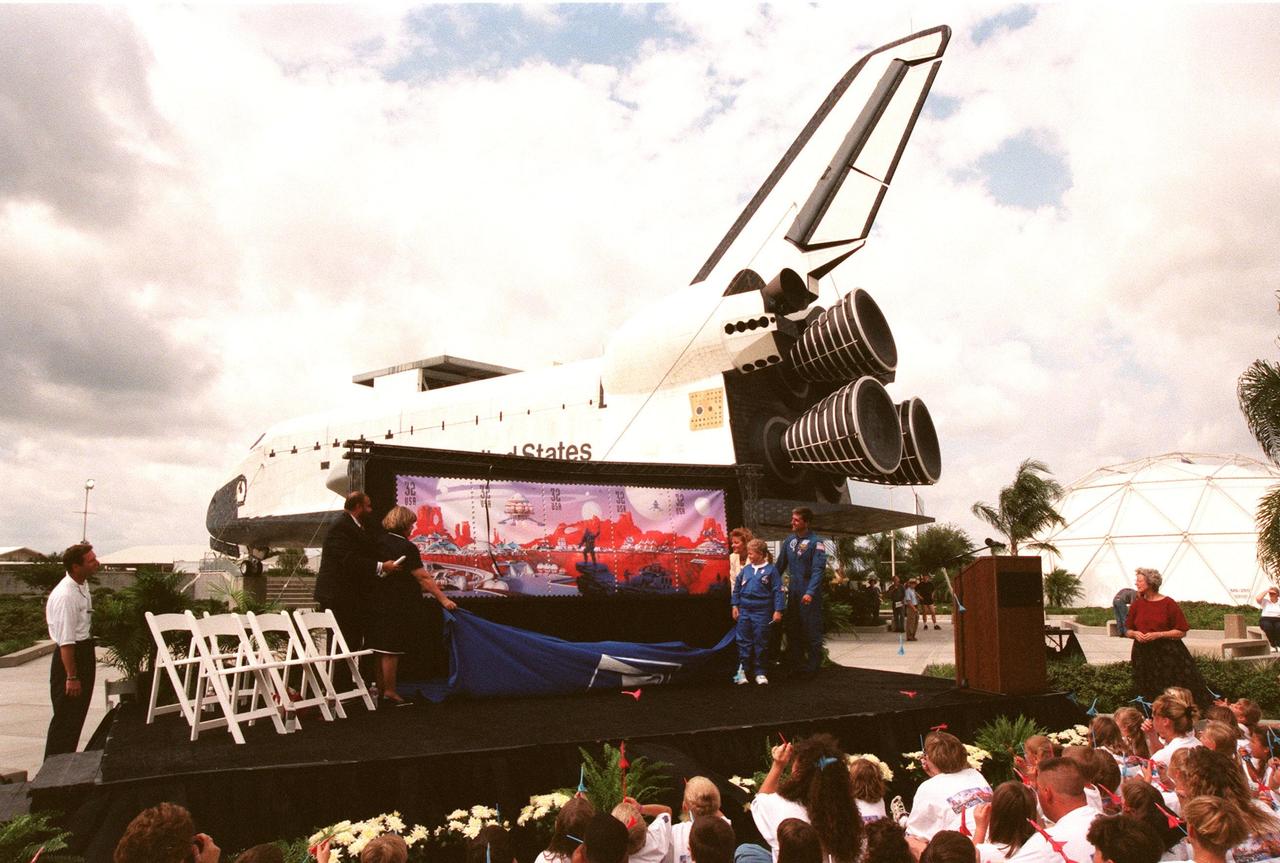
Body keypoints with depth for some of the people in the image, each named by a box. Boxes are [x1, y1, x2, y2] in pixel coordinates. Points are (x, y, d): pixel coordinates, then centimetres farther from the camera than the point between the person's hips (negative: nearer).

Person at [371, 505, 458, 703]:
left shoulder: (380, 542, 5)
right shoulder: (406, 547, -17)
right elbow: (422, 577, -19)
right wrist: (443, 599, -17)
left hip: (378, 603, 8)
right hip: (397, 605, -8)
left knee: (381, 649, 15)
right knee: (391, 649, -1)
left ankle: (380, 688, 25)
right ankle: (390, 692, 6)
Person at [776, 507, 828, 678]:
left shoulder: (816, 542, -11)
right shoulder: (789, 540, 8)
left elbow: (818, 569, -19)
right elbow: (780, 565, 13)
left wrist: (810, 592, -28)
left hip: (809, 595, -7)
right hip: (793, 592, 7)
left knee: (812, 631, 0)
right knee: (791, 629, 13)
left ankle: (812, 667, 9)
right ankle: (797, 664, 24)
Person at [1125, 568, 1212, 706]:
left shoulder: (1168, 604, -4)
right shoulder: (1137, 604, 8)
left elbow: (1181, 632, -4)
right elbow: (1127, 631, 15)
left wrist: (1158, 634, -15)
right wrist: (1135, 634, -7)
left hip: (1167, 654, -3)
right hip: (1143, 656, 4)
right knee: (1150, 697, 5)